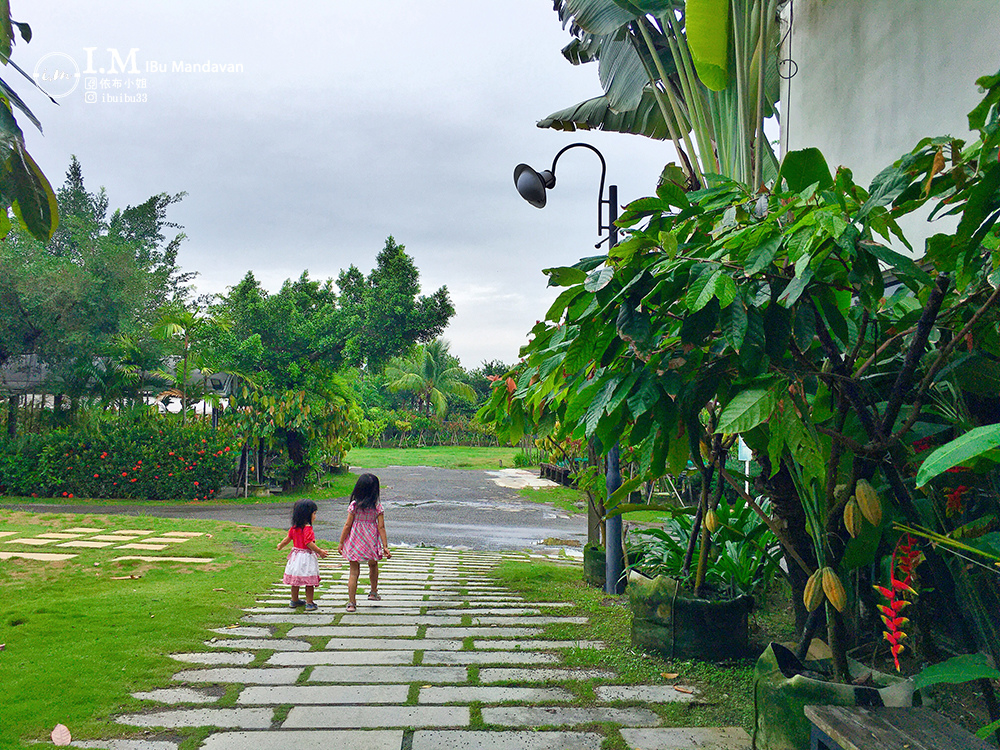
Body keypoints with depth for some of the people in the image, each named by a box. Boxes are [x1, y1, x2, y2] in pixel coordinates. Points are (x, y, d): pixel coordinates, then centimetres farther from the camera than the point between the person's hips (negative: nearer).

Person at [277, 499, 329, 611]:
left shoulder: (294, 527, 4)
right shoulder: (307, 528, -20)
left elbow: (288, 538, 15)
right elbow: (309, 543, -25)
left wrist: (281, 545, 34)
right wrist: (319, 551, -18)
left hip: (296, 554, 8)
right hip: (306, 557, -8)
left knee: (295, 580, 18)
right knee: (309, 582, 0)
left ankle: (294, 600, 30)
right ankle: (309, 603, 4)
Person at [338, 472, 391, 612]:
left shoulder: (354, 505, -10)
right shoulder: (377, 506, -9)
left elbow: (347, 525, -7)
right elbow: (381, 527, -8)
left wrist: (341, 543, 3)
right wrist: (385, 546, -5)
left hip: (355, 542, -1)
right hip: (371, 542, 1)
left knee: (354, 571, 6)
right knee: (373, 565, 26)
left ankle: (351, 602, 6)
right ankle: (373, 592, 41)